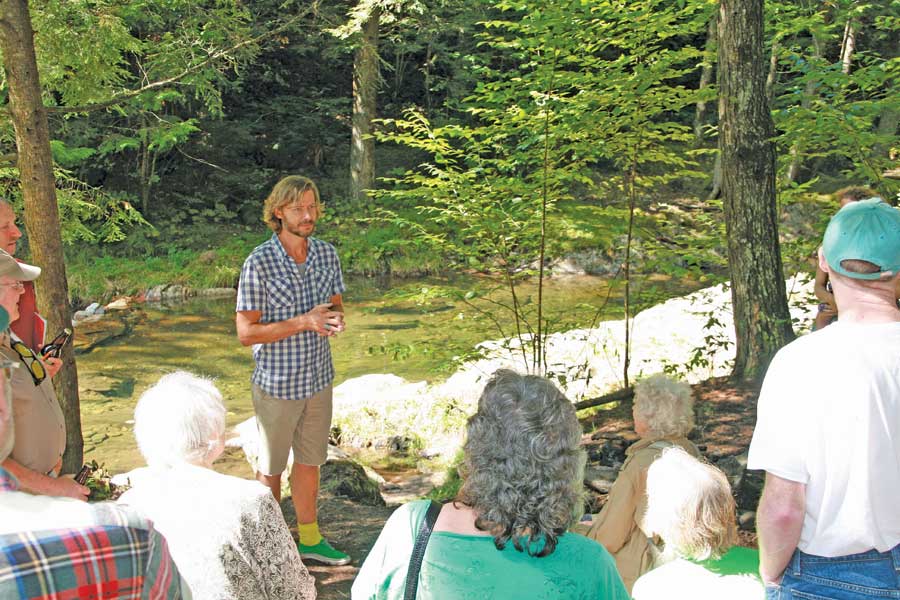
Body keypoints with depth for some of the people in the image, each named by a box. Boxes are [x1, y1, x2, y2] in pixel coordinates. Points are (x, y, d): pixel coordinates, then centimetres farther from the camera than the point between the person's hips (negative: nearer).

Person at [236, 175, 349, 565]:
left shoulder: (327, 254, -2)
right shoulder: (259, 263, -19)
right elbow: (246, 332, -19)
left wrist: (335, 318, -14)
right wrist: (303, 322, -28)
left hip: (319, 379, 5)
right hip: (277, 384, -5)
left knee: (310, 460, 20)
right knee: (271, 467, 13)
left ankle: (309, 538, 39)